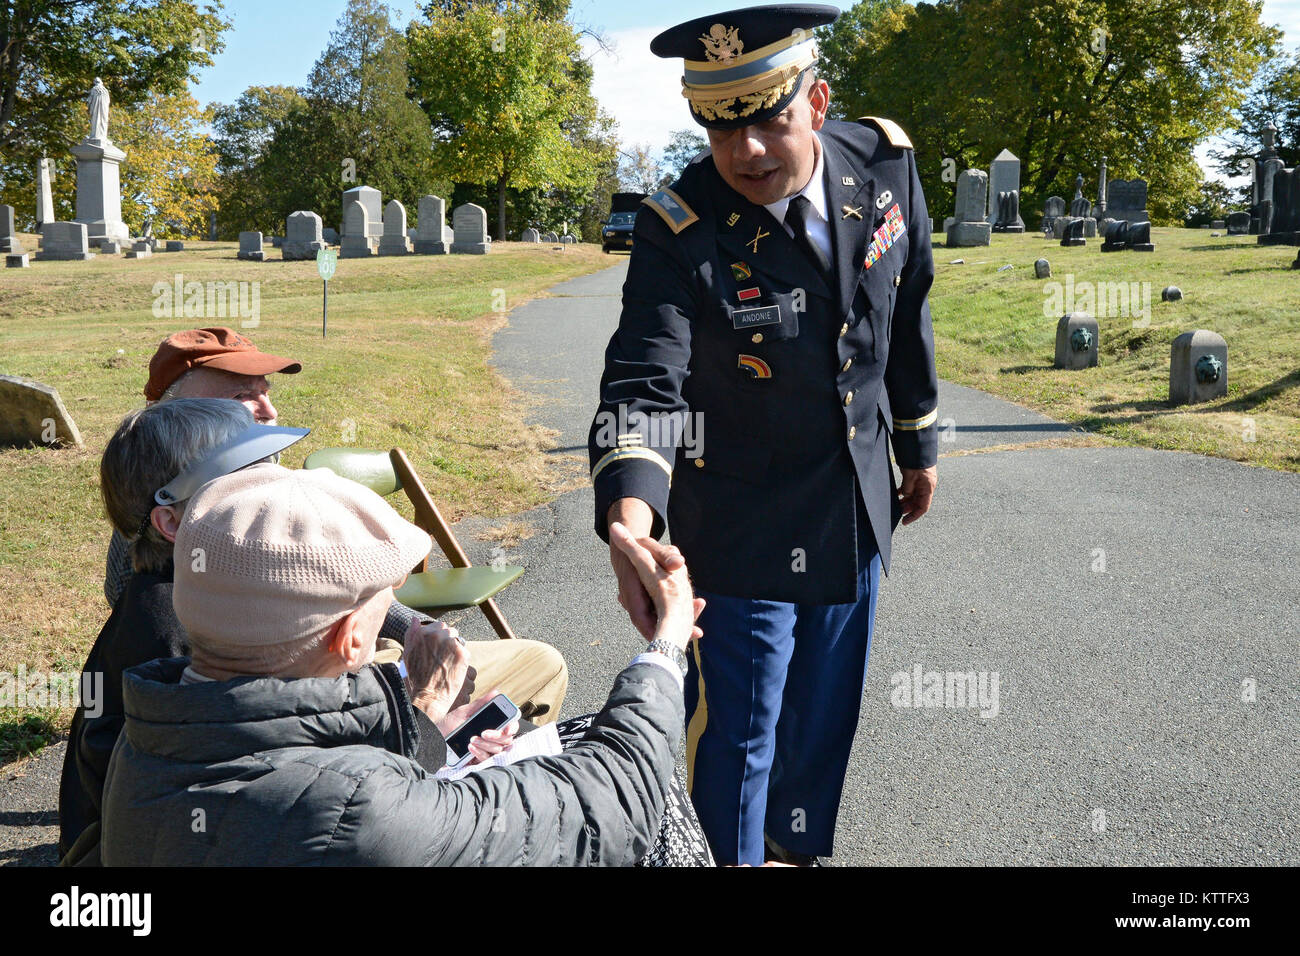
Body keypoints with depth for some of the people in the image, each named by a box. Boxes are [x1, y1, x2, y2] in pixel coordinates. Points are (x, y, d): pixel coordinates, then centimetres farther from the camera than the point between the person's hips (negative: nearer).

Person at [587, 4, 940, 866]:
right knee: (735, 737, 4)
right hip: (742, 531, -5)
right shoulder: (679, 231, -22)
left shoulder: (884, 164, -9)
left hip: (858, 510, 5)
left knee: (824, 721, 21)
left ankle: (800, 849, 46)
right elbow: (644, 386, -31)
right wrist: (631, 517, -48)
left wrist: (920, 443, 14)